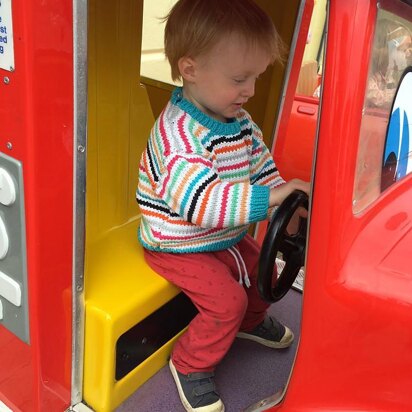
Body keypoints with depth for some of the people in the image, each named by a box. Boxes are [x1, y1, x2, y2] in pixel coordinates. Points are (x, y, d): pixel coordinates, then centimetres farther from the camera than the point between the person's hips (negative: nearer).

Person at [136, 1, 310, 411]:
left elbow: (262, 167, 5)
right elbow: (198, 200, -43)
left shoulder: (240, 121, -3)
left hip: (227, 236, 9)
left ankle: (251, 320, 51)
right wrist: (268, 198, -46)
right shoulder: (179, 131, -31)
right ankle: (191, 365, 12)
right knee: (226, 299, -16)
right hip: (180, 246, -8)